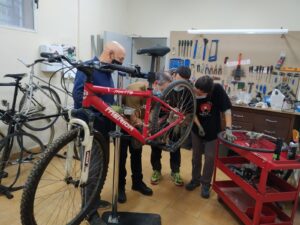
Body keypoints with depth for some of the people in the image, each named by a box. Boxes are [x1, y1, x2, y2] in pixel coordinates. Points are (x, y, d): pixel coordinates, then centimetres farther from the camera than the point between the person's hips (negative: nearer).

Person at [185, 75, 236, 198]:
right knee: (196, 156, 13)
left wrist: (228, 129, -29)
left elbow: (227, 108, -23)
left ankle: (205, 184, 22)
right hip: (197, 129, 2)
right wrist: (199, 127, -15)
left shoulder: (217, 89, -26)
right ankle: (195, 179, 33)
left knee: (210, 157, 4)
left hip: (213, 130, -1)